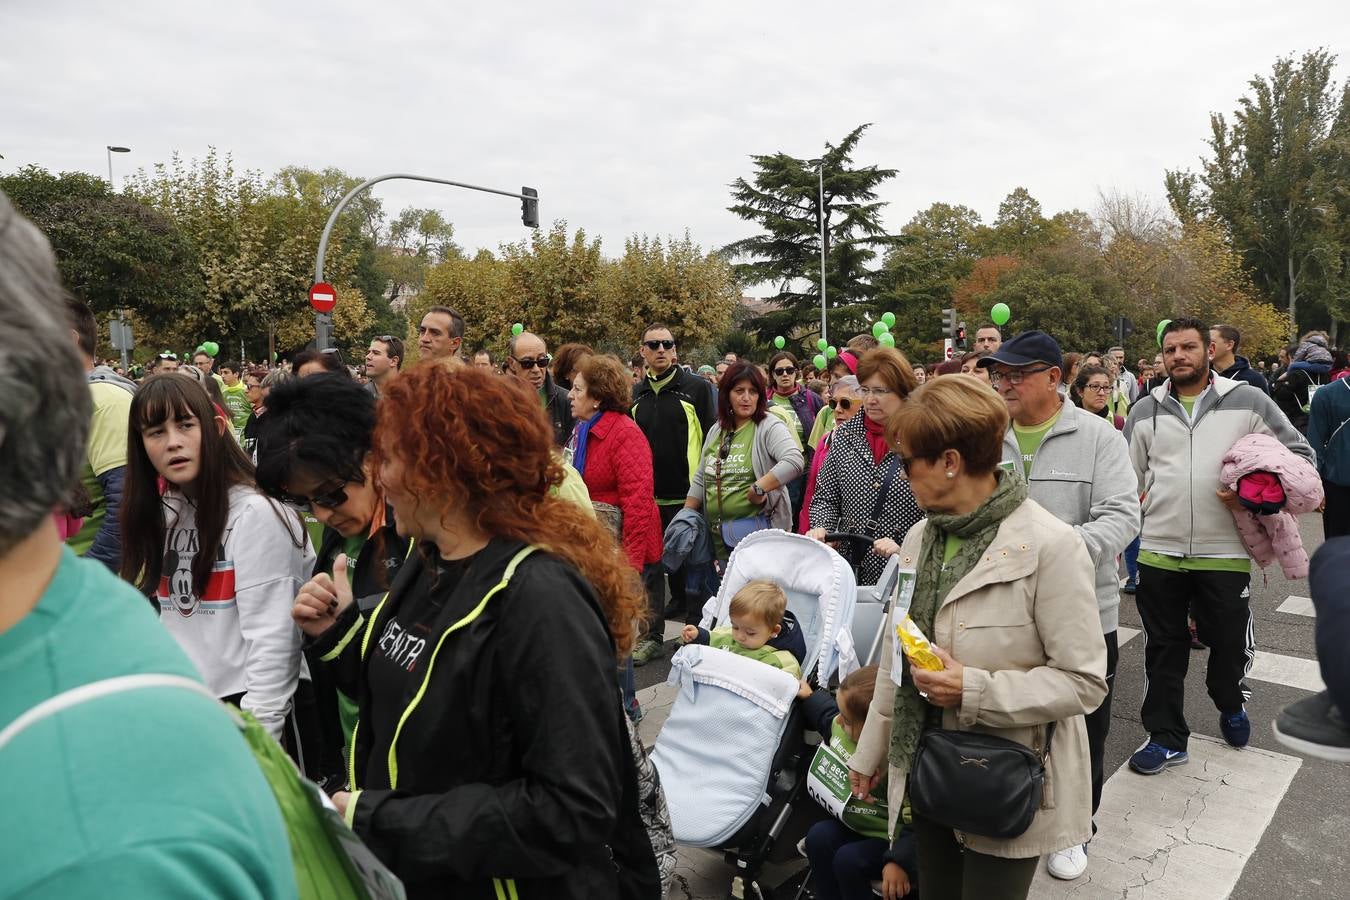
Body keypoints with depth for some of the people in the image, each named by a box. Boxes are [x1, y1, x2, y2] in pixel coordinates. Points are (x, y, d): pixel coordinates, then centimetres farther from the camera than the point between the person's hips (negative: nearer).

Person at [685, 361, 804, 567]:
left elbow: (795, 461, -24)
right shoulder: (716, 431, 14)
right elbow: (700, 479, 19)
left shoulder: (769, 426, -7)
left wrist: (758, 488, -25)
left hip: (761, 533, -6)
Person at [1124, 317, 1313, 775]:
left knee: (1229, 641, 14)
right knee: (1164, 648, 9)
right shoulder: (1145, 410, 4)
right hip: (1159, 551, 1)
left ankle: (1231, 706, 45)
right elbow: (1127, 479, 10)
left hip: (1225, 551, -1)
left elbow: (1300, 454, 5)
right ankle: (1166, 738, 22)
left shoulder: (1247, 401, -1)